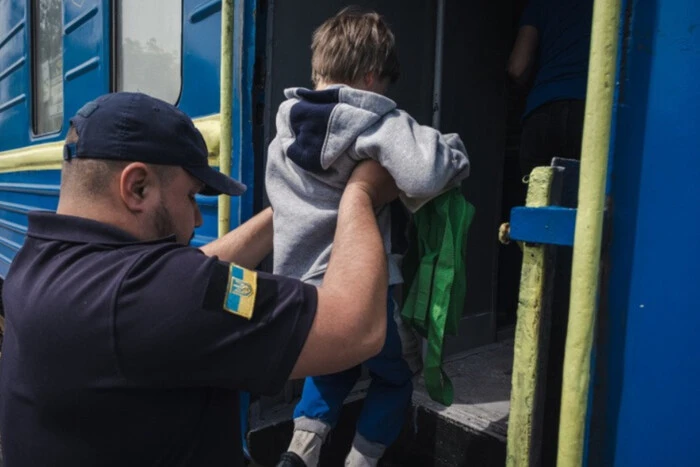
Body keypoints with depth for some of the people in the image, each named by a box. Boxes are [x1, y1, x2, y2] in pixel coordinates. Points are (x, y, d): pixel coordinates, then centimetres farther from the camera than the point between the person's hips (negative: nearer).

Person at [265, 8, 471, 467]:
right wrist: (454, 152, -8)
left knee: (335, 366, 33)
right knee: (395, 377, 24)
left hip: (298, 292, 6)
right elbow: (425, 175, -31)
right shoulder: (377, 122, -13)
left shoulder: (285, 130, 8)